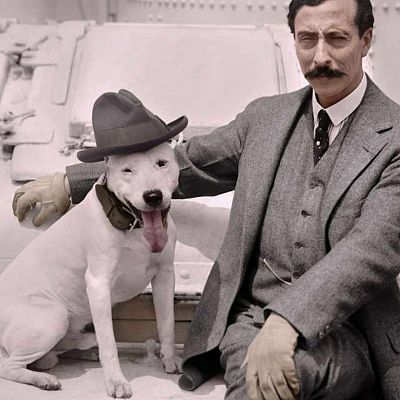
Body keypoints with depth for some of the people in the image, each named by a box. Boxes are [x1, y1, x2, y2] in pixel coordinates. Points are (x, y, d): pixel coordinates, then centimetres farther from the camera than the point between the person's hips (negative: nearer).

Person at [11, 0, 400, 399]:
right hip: (255, 315, 4)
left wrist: (286, 322, -32)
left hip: (345, 328, -3)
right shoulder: (265, 116, 11)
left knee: (286, 364, -37)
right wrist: (69, 183, 18)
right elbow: (186, 164, 18)